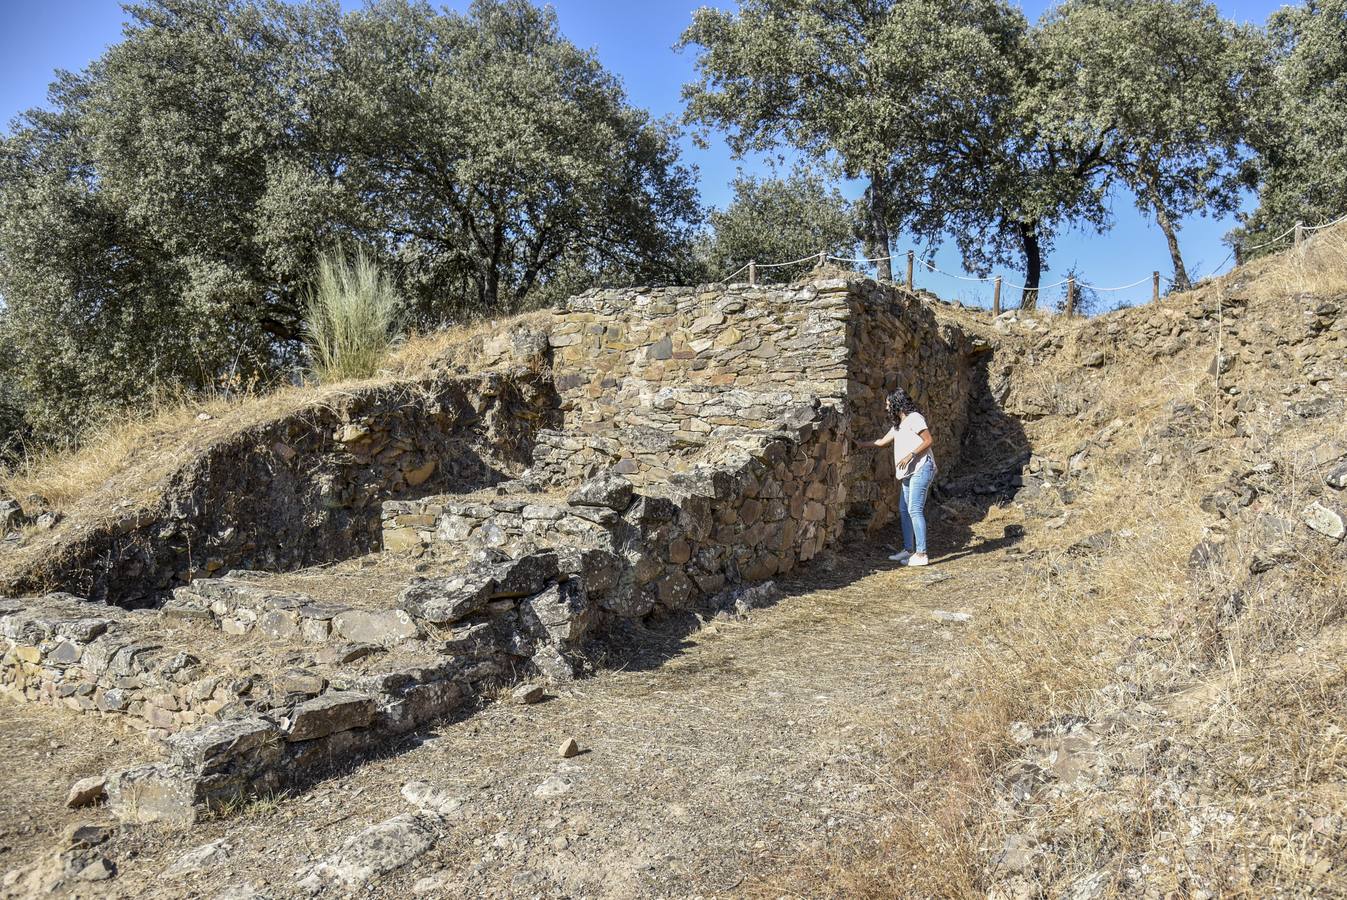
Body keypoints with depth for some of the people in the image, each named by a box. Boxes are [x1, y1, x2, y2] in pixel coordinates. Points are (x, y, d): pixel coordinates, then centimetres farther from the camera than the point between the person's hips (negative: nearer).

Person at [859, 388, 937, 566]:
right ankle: (909, 550, 18)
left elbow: (929, 440, -15)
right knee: (904, 510, 11)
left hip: (921, 468, -10)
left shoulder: (914, 418, -9)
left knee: (915, 510, -13)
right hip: (909, 472, 10)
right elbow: (882, 442, 28)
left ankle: (921, 554, -14)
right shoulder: (898, 424, 20)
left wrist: (910, 455, -21)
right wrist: (859, 444, 28)